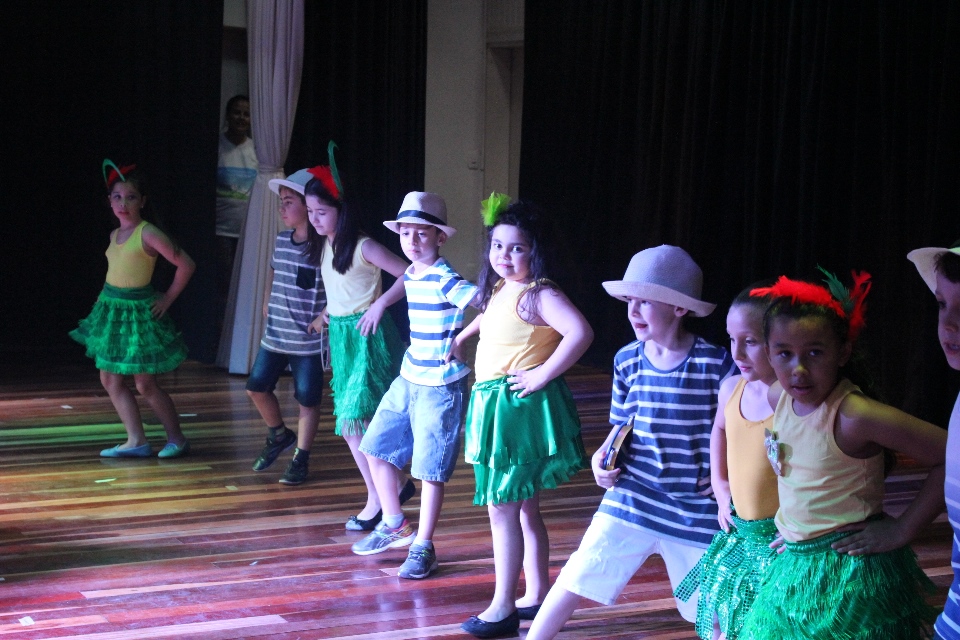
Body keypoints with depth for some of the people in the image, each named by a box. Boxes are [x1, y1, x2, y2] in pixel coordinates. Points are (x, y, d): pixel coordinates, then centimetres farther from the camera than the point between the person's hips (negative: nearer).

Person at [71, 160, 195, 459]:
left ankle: (177, 439, 14)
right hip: (111, 309, 8)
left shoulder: (148, 233, -16)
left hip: (137, 311, -8)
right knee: (110, 380, 7)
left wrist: (168, 298, -10)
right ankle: (136, 441, 14)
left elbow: (185, 264, -18)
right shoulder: (115, 235, 7)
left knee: (145, 385, -2)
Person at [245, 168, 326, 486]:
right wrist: (267, 302, 12)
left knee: (308, 399, 5)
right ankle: (279, 435, 33)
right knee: (257, 387, 10)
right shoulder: (281, 241, 6)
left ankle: (301, 459, 18)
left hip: (308, 340, -7)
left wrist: (324, 316, -18)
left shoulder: (324, 247, -16)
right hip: (276, 334, 7)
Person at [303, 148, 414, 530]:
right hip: (340, 336, 8)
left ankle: (377, 499, -2)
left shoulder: (363, 247, -14)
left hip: (366, 336, -8)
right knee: (353, 423, 8)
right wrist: (328, 313, 12)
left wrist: (380, 304, -19)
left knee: (353, 422, -12)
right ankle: (399, 483, 20)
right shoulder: (326, 246, 10)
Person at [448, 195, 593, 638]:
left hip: (521, 407, -10)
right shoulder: (499, 291, 11)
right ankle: (537, 595, 27)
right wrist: (461, 337, 27)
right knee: (525, 508, 16)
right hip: (495, 405, 10)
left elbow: (580, 332, -32)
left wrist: (542, 375, -26)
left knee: (502, 507, -5)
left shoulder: (537, 295, -17)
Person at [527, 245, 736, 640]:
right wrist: (603, 457, -5)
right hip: (632, 496, 2)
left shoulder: (716, 363, -12)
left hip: (697, 506, -2)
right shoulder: (627, 360, 0)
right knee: (575, 579, -2)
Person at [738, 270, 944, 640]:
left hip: (852, 572, -7)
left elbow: (950, 456, -24)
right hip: (795, 565, 7)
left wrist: (902, 529, -18)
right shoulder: (779, 398, -2)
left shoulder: (855, 415, -23)